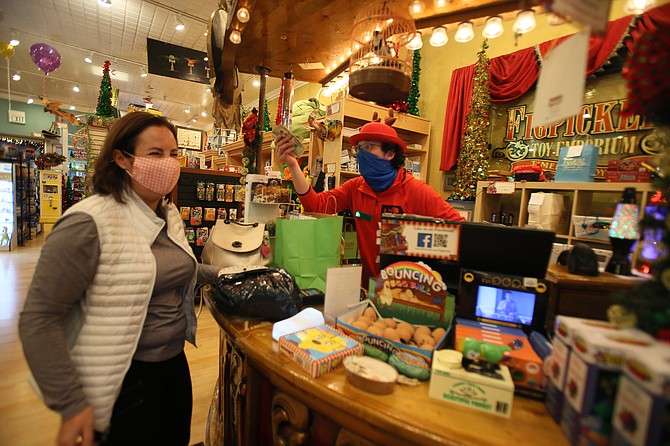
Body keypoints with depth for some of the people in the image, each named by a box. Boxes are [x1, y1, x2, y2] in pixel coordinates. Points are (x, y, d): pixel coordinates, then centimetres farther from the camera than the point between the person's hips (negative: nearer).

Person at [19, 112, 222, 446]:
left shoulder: (170, 214, 3)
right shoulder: (89, 224, -21)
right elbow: (38, 319, -18)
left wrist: (220, 274, 15)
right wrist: (71, 405, -16)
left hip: (175, 362, 7)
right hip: (126, 381, -7)